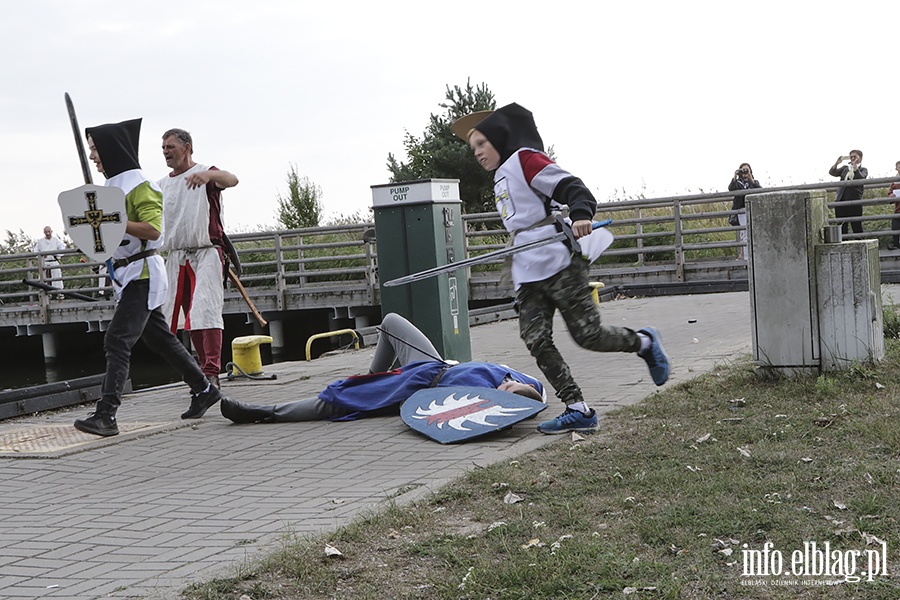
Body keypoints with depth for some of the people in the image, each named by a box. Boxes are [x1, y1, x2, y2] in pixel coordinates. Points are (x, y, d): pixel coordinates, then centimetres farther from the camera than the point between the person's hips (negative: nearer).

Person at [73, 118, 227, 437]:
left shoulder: (139, 185, -15)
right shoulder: (112, 184, 14)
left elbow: (153, 230, -25)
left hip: (142, 273, -10)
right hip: (125, 273, 10)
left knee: (117, 341, -16)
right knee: (159, 338, 17)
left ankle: (105, 415, -20)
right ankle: (204, 390, 29)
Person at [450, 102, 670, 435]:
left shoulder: (525, 158, -4)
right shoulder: (500, 177, 23)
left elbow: (573, 188, -15)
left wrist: (580, 215, -36)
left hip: (558, 262, -9)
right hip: (528, 274, 9)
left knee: (587, 335, -8)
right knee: (536, 341, -5)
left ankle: (645, 342, 20)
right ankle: (579, 411, -3)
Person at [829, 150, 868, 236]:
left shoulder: (863, 170, 9)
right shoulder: (845, 168, 18)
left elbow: (861, 178, -12)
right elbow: (832, 172, 4)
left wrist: (855, 167, -21)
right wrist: (837, 163, -12)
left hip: (854, 201, -3)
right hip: (841, 200, 3)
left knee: (857, 227, -4)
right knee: (841, 228, 3)